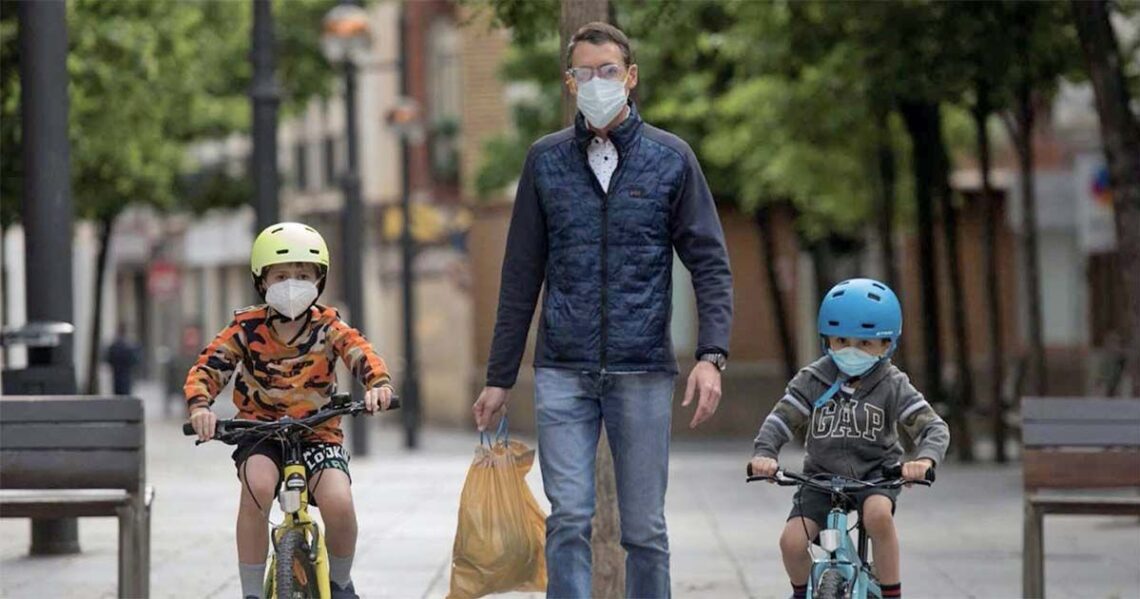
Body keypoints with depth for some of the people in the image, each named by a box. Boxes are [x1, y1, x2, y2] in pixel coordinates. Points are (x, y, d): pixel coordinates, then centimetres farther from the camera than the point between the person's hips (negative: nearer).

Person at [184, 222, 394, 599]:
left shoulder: (327, 326, -4)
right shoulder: (247, 328, -4)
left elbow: (361, 354, -21)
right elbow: (207, 367, -11)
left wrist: (378, 384, -44)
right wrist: (199, 405, -33)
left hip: (318, 433, 0)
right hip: (260, 432, 0)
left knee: (338, 503, -26)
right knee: (257, 484, -33)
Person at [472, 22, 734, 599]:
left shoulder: (671, 158, 4)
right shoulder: (546, 160, 8)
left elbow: (711, 265, 2)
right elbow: (521, 276, 11)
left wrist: (711, 355, -12)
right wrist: (499, 377, 10)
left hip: (643, 372, -1)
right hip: (563, 372, 1)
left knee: (644, 528, 4)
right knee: (569, 519, -8)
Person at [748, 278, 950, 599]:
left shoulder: (893, 386, -9)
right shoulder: (813, 380, -6)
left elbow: (934, 427, -15)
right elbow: (780, 421, -8)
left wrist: (925, 458, -38)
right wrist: (764, 454, -30)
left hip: (875, 472, -2)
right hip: (823, 474, 2)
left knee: (878, 514, -35)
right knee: (792, 540, -19)